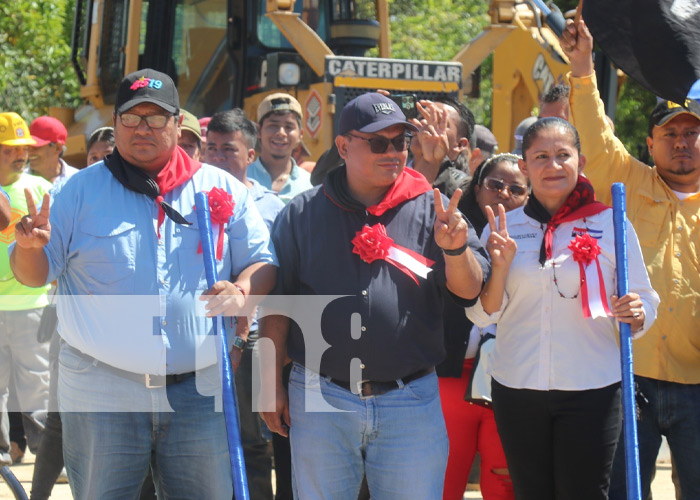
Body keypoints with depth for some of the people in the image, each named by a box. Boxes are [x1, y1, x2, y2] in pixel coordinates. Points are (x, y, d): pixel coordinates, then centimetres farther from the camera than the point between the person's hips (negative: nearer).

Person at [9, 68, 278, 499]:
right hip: (101, 393, -1)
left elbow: (263, 261, 9)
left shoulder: (223, 189, 6)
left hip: (199, 390, 1)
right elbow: (37, 272, 5)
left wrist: (242, 292, -14)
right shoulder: (81, 190, 5)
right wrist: (29, 247, -19)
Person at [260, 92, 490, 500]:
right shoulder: (303, 214, 5)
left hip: (411, 404, 0)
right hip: (320, 402, 0)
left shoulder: (432, 210, 4)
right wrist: (272, 386, 2)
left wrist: (456, 248, -24)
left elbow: (470, 291, -4)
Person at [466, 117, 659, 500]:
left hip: (592, 391, -2)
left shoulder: (611, 224, 0)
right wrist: (500, 265, -12)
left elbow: (646, 302, 4)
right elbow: (482, 315, 3)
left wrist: (635, 314, -18)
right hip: (517, 389, 2)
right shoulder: (502, 228, 5)